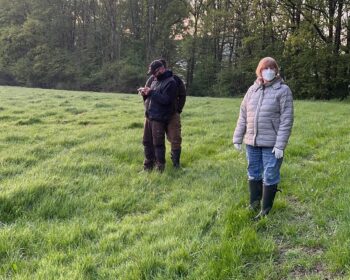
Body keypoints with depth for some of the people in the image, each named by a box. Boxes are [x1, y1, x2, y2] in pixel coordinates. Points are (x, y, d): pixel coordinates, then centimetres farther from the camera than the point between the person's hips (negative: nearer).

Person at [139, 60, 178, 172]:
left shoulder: (170, 82, -10)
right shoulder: (155, 81, 17)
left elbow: (165, 100, -20)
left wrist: (150, 92, -17)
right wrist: (145, 94, 1)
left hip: (159, 119, -8)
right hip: (149, 117, 9)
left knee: (158, 144, -4)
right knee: (147, 142, 12)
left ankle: (160, 169, 5)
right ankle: (148, 166, 23)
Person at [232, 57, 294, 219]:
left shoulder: (283, 90, -5)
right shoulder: (252, 90, 9)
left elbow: (286, 120, -10)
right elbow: (243, 116, 12)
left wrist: (280, 145, -16)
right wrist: (237, 138, 8)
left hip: (271, 143, -4)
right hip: (252, 142, 5)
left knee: (270, 177, 2)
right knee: (254, 175, 15)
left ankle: (265, 211, 15)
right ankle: (253, 205, 31)